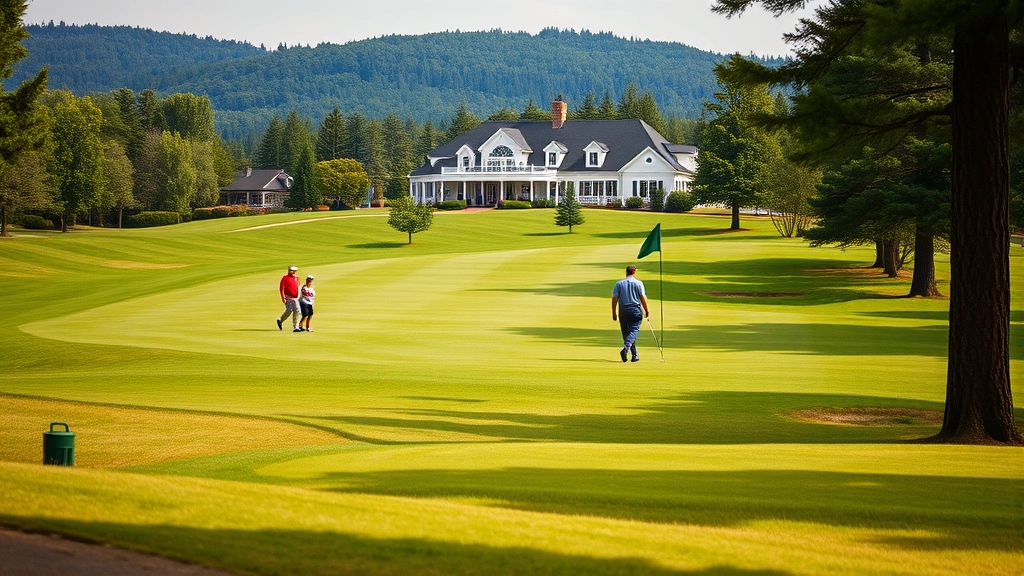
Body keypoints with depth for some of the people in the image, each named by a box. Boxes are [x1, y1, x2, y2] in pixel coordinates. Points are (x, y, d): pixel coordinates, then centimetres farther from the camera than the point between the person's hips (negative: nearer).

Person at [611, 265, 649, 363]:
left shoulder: (619, 283, 5)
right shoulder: (638, 283, -1)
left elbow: (614, 299, 1)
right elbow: (643, 298, -6)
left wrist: (614, 313, 6)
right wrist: (646, 311, 2)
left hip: (623, 310, 2)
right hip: (635, 310, -2)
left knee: (626, 332, 9)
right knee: (634, 330, -4)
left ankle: (635, 355, 10)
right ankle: (625, 348, -30)